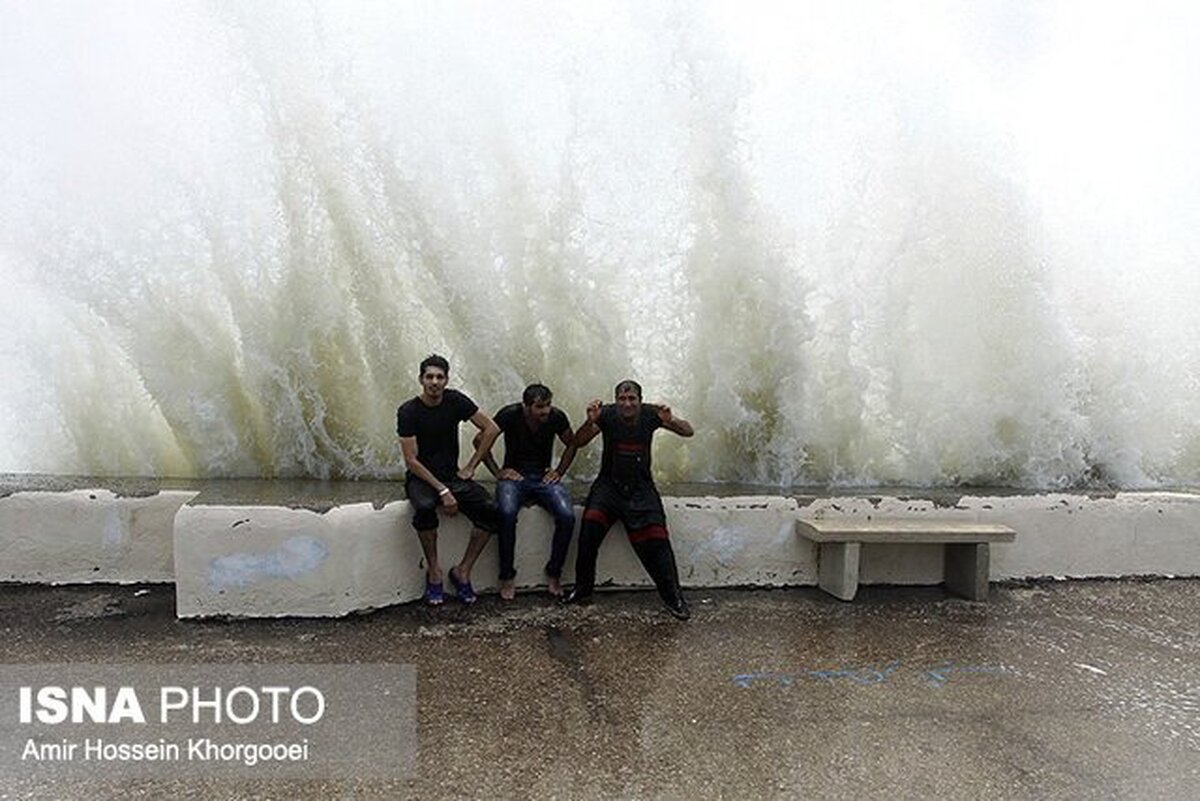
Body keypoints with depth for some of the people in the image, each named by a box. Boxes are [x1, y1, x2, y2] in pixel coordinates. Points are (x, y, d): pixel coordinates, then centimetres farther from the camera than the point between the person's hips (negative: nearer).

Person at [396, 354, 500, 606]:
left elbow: (491, 429, 2)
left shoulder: (455, 401, -2)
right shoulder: (408, 411, -11)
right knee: (425, 507, -37)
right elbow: (411, 461, -14)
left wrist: (470, 467, -2)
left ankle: (463, 571, -4)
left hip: (452, 476, 3)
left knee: (490, 511, -21)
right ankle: (434, 571, -15)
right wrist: (442, 491, -21)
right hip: (420, 478, -3)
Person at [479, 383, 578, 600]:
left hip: (544, 477, 2)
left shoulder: (557, 416, -6)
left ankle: (554, 574, -5)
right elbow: (480, 440, 0)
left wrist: (559, 472, 2)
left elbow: (571, 444, 13)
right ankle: (507, 577, -16)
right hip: (514, 476, -2)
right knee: (507, 513, -34)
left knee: (567, 516, -25)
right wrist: (497, 472, -5)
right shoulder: (510, 414, -12)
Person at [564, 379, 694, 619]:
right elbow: (578, 443, -13)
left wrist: (670, 421, -27)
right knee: (590, 525, -23)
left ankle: (674, 597, 1)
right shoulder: (607, 414, -9)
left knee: (655, 540, -13)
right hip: (609, 483, 0)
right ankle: (582, 589, -8)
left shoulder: (650, 414, -7)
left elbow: (688, 432, -6)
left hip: (641, 486, 0)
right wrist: (591, 422, -33)